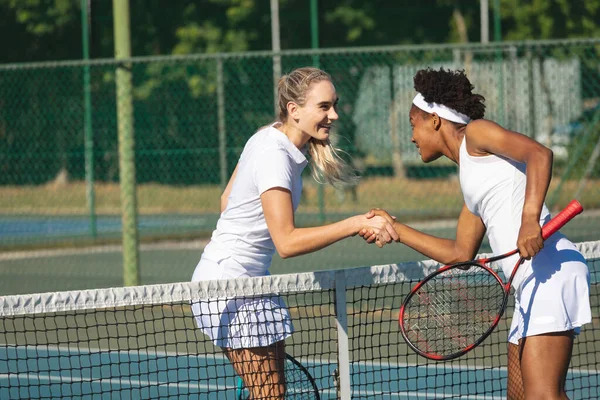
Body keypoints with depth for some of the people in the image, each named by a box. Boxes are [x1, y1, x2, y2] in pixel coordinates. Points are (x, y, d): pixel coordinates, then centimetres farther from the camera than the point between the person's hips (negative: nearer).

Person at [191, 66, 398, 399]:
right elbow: (286, 242, -33)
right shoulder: (274, 156, -24)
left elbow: (227, 200, 15)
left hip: (250, 280, 10)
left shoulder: (269, 137, 4)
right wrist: (356, 225, -37)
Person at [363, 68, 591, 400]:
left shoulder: (476, 132, 2)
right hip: (529, 285, 10)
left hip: (550, 271, -10)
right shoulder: (471, 181, 28)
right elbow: (459, 254, 32)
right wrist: (394, 229, 34)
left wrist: (530, 217, -28)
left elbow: (539, 153, -15)